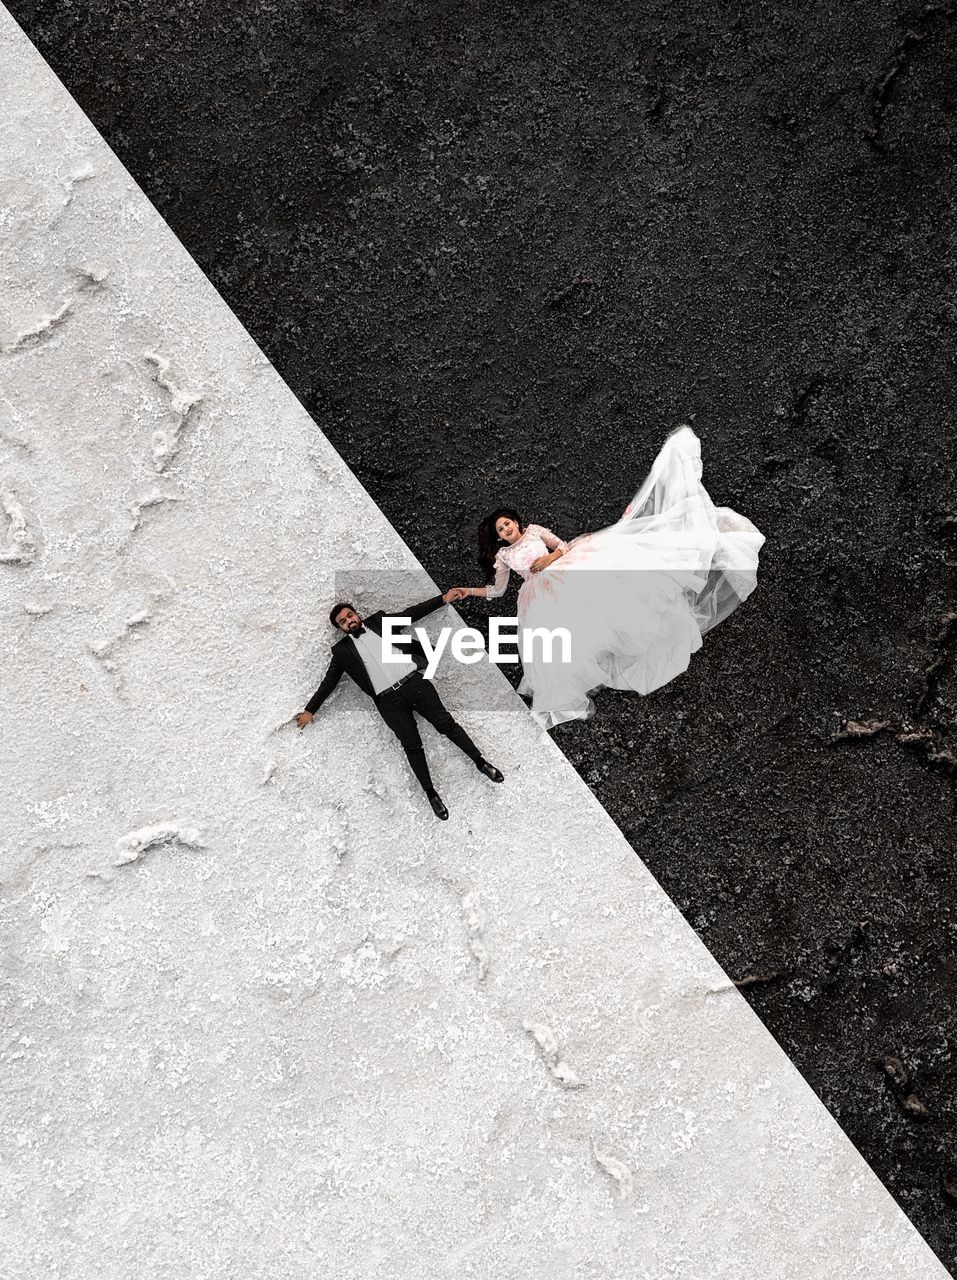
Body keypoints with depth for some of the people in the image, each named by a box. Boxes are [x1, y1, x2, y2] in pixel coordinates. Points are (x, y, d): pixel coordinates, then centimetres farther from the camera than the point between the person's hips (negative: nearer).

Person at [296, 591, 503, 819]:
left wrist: (443, 598, 9)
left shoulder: (378, 621, 14)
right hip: (389, 700, -1)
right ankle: (431, 794, 3)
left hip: (414, 682, 1)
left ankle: (480, 761, 10)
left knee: (446, 723, -2)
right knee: (412, 746, -4)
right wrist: (310, 710, 13)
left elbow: (412, 613, 14)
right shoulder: (342, 650, 11)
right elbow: (329, 682, 14)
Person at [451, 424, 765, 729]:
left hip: (564, 570, 1)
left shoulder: (534, 530, 22)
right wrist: (468, 591, 17)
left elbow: (563, 546, 16)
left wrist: (549, 558, -3)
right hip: (541, 592, -1)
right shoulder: (502, 555, 21)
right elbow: (496, 589, 24)